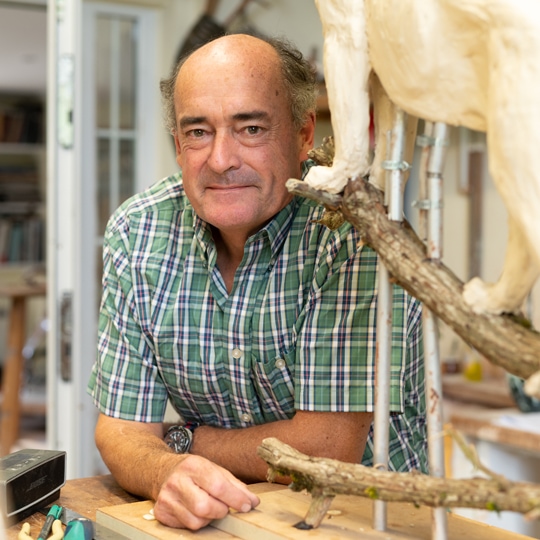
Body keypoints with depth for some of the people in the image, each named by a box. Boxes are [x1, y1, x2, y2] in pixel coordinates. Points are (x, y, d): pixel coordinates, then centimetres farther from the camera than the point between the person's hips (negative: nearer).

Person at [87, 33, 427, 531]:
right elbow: (122, 429, -4)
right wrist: (170, 472, -25)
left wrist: (186, 442, -8)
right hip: (211, 521, 4)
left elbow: (328, 448, -20)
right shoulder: (137, 232, -5)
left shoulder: (359, 229, -20)